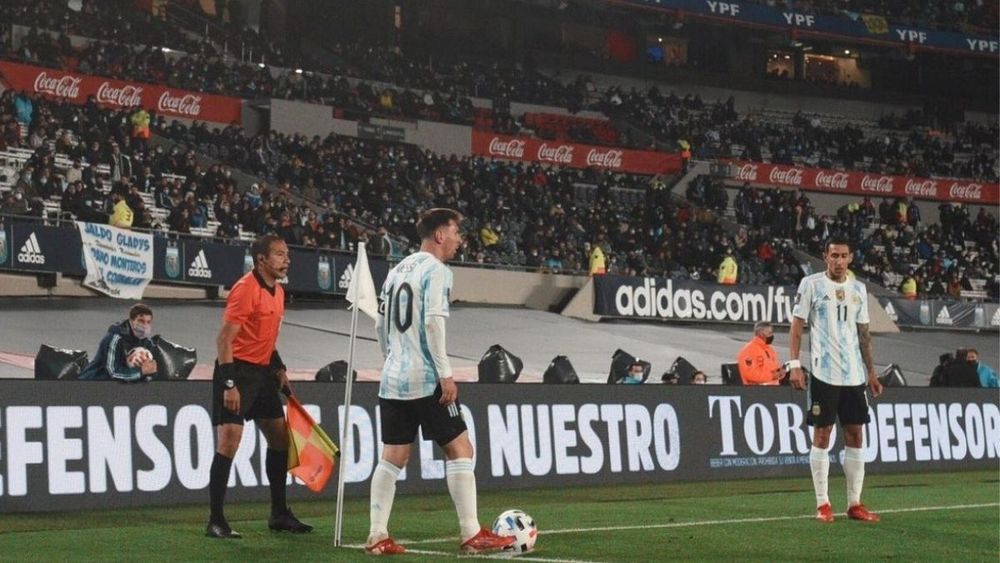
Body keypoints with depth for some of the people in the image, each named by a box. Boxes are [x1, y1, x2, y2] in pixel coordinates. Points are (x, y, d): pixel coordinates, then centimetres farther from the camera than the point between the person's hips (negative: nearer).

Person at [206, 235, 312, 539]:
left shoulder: (278, 291, 11)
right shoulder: (245, 289, -16)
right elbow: (224, 339, -20)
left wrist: (279, 368, 15)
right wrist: (229, 385, -24)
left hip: (262, 373, 9)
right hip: (238, 371, -9)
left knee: (280, 438, 11)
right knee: (229, 441, -12)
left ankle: (279, 514, 22)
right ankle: (216, 522, -6)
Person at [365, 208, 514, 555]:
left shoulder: (397, 271, 17)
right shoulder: (435, 269, -7)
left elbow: (381, 327, 19)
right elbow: (433, 321, -18)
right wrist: (445, 373, -18)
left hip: (393, 379, 8)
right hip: (426, 379, -8)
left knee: (393, 457, 8)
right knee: (459, 449, -1)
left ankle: (377, 536, 4)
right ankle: (472, 535, -2)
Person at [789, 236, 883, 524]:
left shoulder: (858, 289, 12)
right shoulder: (811, 284, -1)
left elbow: (864, 333, 17)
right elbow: (797, 325, -3)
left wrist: (871, 372, 14)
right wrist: (794, 365, -11)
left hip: (854, 375, 5)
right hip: (823, 373, -5)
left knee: (855, 435, 5)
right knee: (822, 435, -2)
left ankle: (855, 503, 12)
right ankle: (822, 504, 4)